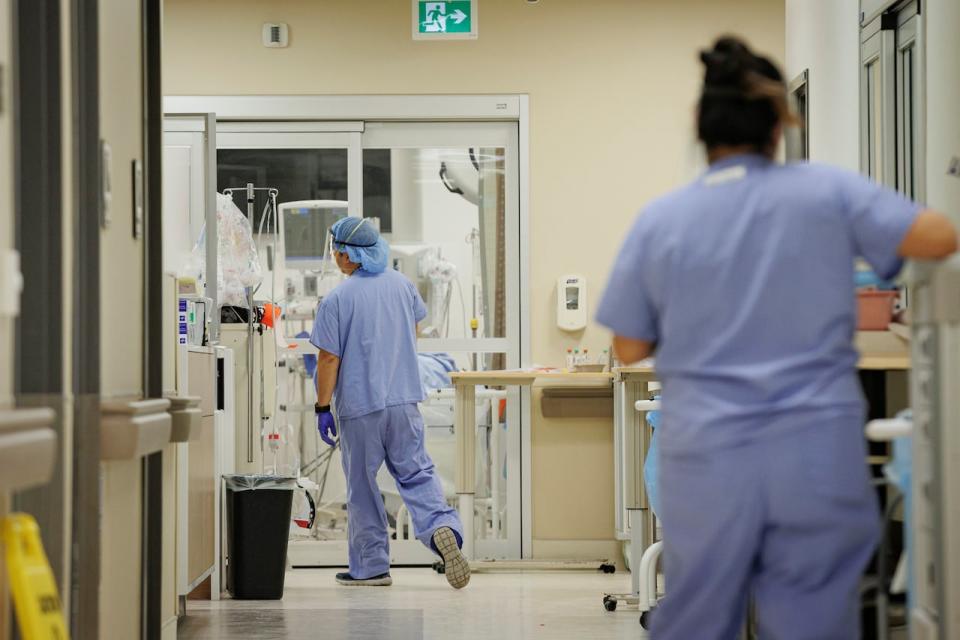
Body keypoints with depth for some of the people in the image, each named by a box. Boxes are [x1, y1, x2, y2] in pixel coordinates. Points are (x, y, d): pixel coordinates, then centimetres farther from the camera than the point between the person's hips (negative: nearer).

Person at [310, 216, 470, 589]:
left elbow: (329, 358, -13)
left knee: (362, 487, 7)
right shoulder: (401, 285, 5)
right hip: (404, 399, 4)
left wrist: (322, 408, -7)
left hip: (359, 407, -4)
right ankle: (442, 526, -18)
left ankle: (371, 566, 13)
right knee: (416, 473, 8)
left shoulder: (337, 299, -13)